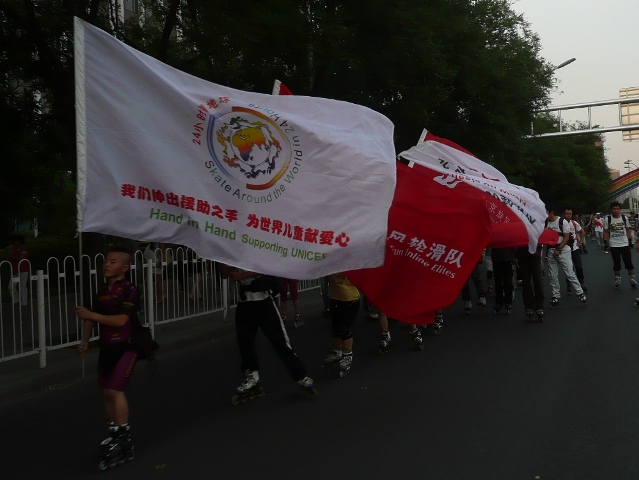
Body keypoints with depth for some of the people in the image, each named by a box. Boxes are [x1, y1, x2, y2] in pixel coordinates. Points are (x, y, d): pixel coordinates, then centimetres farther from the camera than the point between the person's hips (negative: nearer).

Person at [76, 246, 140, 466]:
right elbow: (91, 317, 14)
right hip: (106, 347, 7)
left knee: (116, 390, -14)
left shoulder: (129, 290, -14)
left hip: (125, 346, -7)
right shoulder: (102, 291, 9)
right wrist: (85, 340, 3)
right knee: (107, 391, 12)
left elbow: (121, 320, -23)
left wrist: (90, 315, -24)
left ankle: (124, 439, -5)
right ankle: (114, 434, 26)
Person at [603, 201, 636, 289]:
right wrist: (606, 242, -6)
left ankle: (632, 278, 11)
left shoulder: (624, 218, 0)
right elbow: (606, 232, 0)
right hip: (613, 245, -1)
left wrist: (630, 240, 4)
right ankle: (618, 279, 17)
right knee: (616, 264, 6)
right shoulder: (607, 219, -5)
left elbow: (628, 230, 8)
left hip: (625, 244, 1)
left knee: (628, 263, 0)